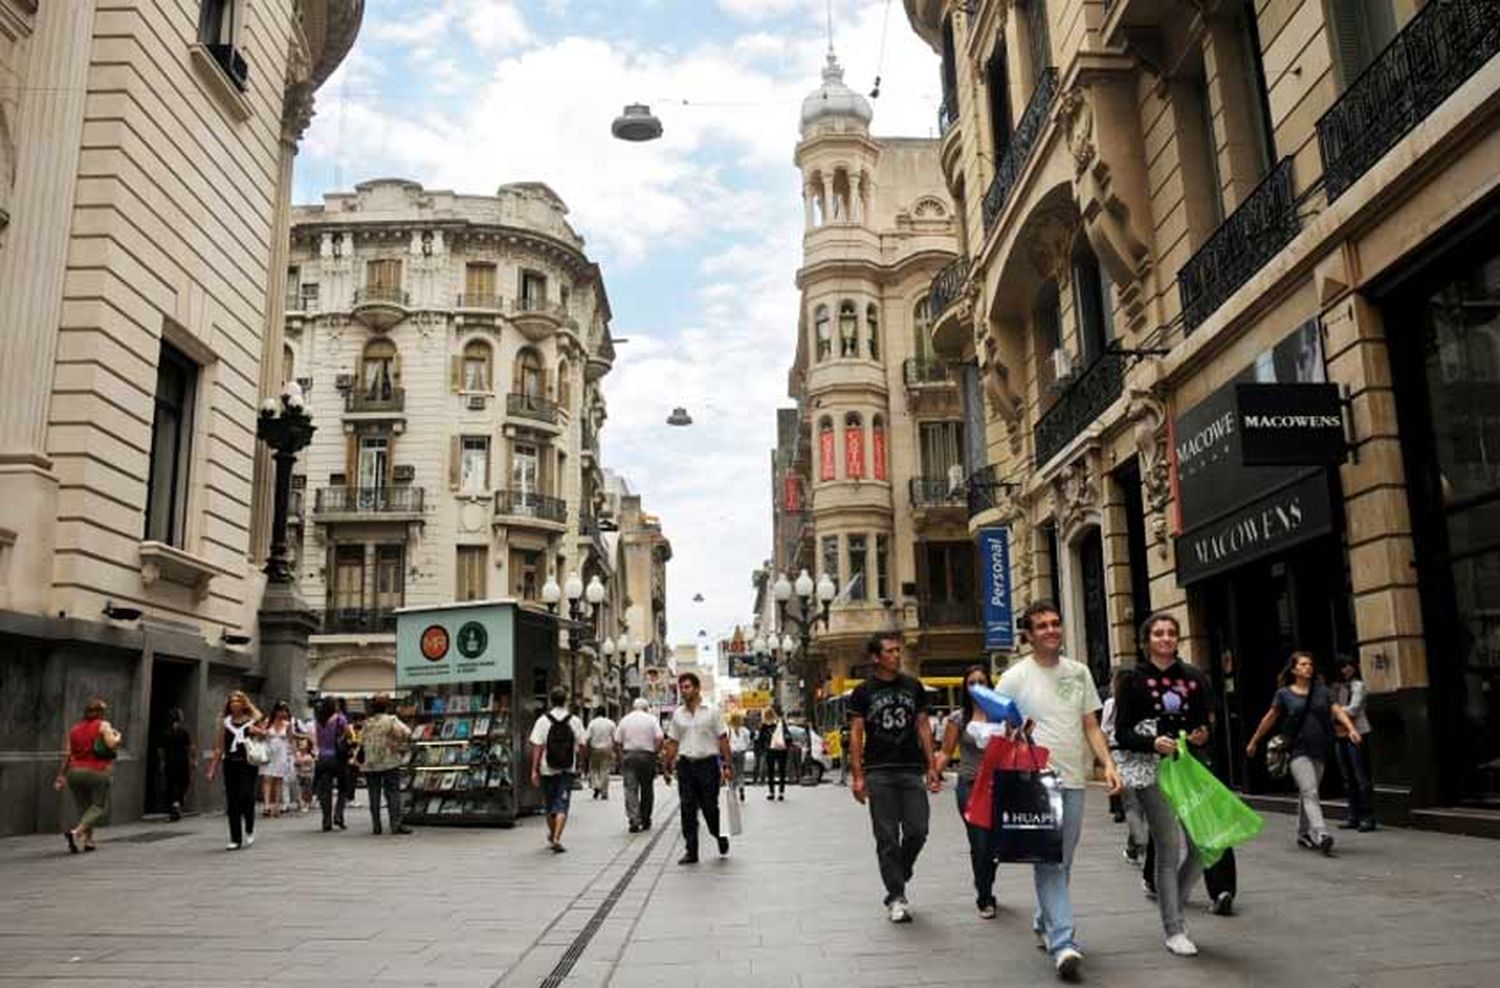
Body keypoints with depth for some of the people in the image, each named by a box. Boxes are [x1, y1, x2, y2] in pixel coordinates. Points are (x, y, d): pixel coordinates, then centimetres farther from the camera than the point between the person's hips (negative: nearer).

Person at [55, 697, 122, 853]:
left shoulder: (74, 729, 14)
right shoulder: (103, 726, -1)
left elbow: (67, 755, 9)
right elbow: (112, 744, -14)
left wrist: (61, 776, 11)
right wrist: (118, 737, 7)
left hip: (75, 772, 5)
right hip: (97, 773, -5)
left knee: (84, 808, 14)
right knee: (99, 807, 2)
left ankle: (88, 840, 7)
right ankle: (75, 832, -18)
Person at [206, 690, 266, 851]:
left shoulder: (253, 720, 5)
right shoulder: (225, 722, 12)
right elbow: (219, 747, 12)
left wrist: (257, 732, -14)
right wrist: (213, 768, 9)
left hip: (247, 763, -3)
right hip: (230, 764, 3)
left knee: (246, 795, -15)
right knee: (232, 802, 3)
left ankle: (249, 829, 8)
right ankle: (235, 839, 11)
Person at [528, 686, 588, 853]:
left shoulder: (543, 721, -5)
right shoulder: (575, 721, -3)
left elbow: (537, 747, -9)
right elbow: (583, 745, 0)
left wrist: (534, 770, -7)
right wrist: (579, 762, 17)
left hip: (547, 770, 1)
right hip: (567, 770, -1)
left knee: (550, 805, 17)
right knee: (562, 805, -1)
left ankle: (552, 836, 34)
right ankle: (556, 839, -16)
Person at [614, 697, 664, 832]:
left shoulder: (625, 720, 6)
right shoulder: (651, 720, 1)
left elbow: (617, 741, 1)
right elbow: (659, 738, -9)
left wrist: (621, 755, 12)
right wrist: (655, 752, 4)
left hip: (628, 756, 1)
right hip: (647, 756, -1)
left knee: (631, 789, -1)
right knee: (647, 790, 11)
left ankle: (634, 820, -14)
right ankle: (645, 821, 18)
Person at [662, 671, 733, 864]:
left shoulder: (711, 711, -1)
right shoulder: (677, 714, 8)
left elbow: (723, 739, -1)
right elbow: (673, 742, 11)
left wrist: (727, 765, -6)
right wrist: (667, 766, 5)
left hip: (708, 763, -3)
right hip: (685, 765, 3)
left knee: (710, 807, 1)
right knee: (688, 810, 2)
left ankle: (720, 837, 28)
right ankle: (691, 851, 9)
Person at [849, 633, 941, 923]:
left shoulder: (913, 687, 10)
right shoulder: (863, 692, 1)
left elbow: (923, 727, 12)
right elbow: (856, 734, 0)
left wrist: (931, 766, 4)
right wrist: (857, 776, -7)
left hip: (912, 770, 3)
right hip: (879, 773, -2)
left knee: (918, 831, -1)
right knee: (887, 838, 0)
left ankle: (898, 876, 25)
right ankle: (896, 897, 10)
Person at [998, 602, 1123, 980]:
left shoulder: (1079, 673, 10)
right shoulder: (1014, 678, -3)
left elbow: (1091, 726, 12)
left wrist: (1108, 763, -1)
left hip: (1073, 780, 5)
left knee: (1062, 863, 14)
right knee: (1049, 863, -9)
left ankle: (1044, 923, 31)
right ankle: (1063, 943, -10)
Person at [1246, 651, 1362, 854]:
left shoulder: (1321, 691, 9)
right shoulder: (1284, 693, 1)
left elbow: (1337, 711, 0)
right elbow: (1269, 719, 9)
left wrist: (1351, 729, -19)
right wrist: (1254, 742, 14)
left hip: (1319, 750, 4)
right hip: (1298, 751, -4)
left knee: (1306, 794, 13)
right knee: (1310, 793, -15)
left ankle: (1303, 834, 25)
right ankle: (1321, 835, -25)